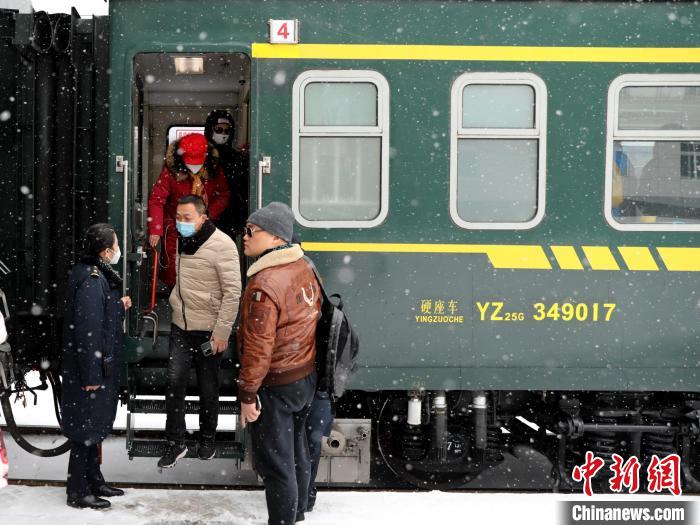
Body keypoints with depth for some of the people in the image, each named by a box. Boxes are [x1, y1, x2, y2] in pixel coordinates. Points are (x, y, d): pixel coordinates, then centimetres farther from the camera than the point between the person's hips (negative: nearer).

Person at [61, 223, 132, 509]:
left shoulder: (97, 275, 9)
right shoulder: (91, 281, -23)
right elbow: (87, 330, -25)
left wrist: (119, 307, 10)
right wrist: (91, 376, -23)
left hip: (100, 366, 10)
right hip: (90, 368, -10)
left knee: (94, 426, 19)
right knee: (86, 427, 0)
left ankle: (93, 481, 31)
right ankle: (78, 491, 9)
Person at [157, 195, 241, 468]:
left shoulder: (221, 245, -16)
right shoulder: (182, 241, 6)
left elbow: (233, 291, -17)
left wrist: (222, 332, -18)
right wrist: (175, 301, 11)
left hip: (208, 330, -5)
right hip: (180, 325, 5)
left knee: (208, 387, 8)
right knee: (174, 381, -2)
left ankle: (208, 439, 26)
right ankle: (176, 443, 7)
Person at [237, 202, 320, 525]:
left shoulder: (265, 284, -23)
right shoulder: (304, 269, 3)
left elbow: (258, 346, -24)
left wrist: (247, 394, -18)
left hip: (276, 385, -9)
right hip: (306, 377, 9)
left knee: (275, 463, 2)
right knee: (296, 452, 21)